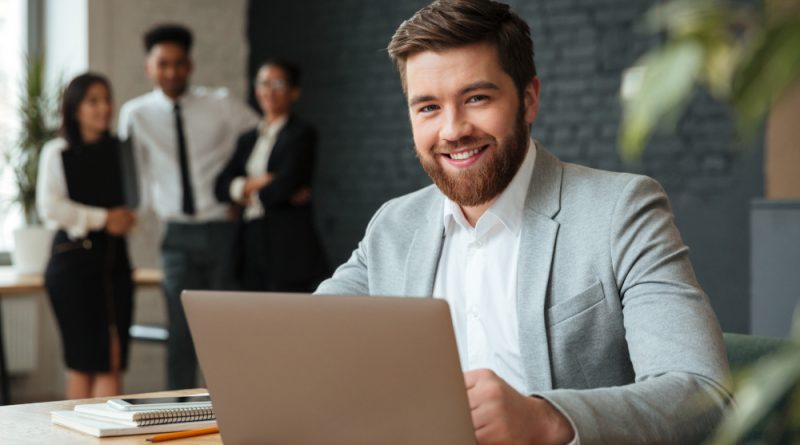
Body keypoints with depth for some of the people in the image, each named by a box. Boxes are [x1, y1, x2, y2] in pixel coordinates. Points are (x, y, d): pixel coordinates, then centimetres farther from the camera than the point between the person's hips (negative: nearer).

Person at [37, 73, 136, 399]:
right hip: (74, 259, -4)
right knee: (83, 361, -2)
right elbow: (50, 207, -10)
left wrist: (126, 217, -1)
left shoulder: (119, 150, 12)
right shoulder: (57, 152, 0)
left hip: (114, 258, 4)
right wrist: (102, 219, -12)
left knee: (113, 362, 1)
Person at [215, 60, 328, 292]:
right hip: (253, 244, 6)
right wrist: (255, 183, -9)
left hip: (289, 246, -6)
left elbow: (285, 185, -12)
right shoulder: (247, 139, 18)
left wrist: (251, 194, 4)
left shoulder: (302, 134, -1)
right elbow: (221, 187, 8)